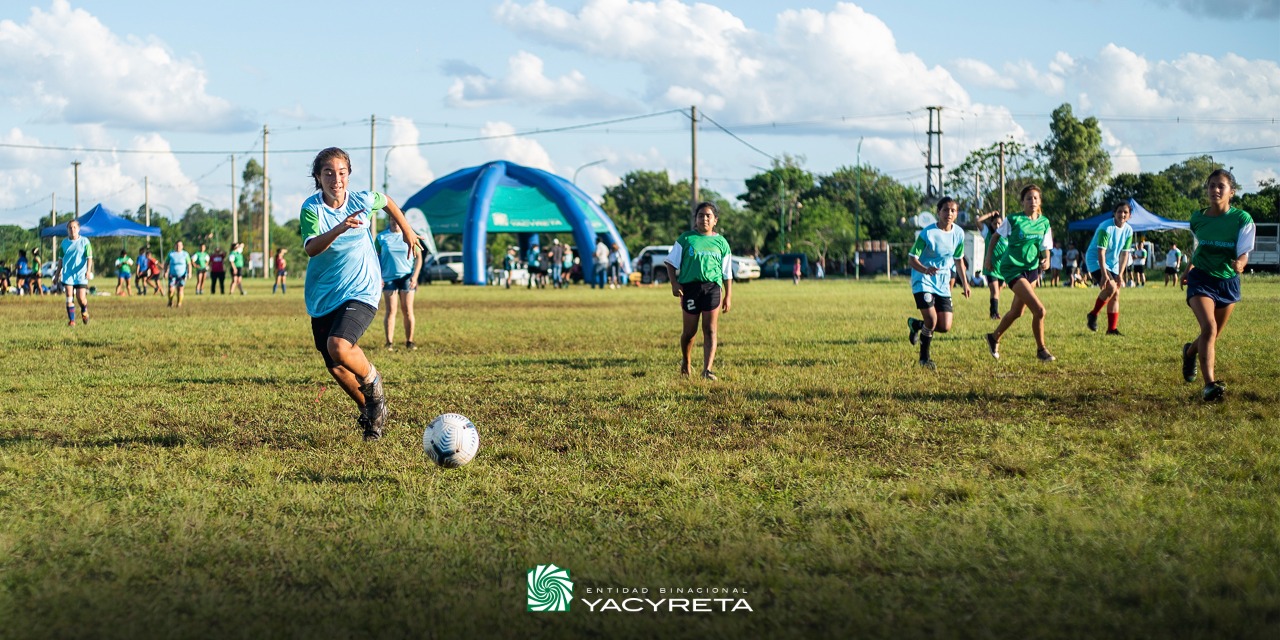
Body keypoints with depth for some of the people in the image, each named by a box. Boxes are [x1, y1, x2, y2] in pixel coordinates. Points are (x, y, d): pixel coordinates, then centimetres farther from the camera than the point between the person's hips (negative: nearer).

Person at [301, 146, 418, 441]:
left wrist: (407, 231, 26)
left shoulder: (363, 201, -8)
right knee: (336, 368, 9)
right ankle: (369, 410, 35)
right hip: (322, 296, 2)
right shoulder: (311, 208, -12)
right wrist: (339, 229, -45)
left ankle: (372, 382, 2)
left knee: (338, 347, -28)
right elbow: (311, 248, -29)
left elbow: (387, 202, 17)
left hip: (360, 292, -2)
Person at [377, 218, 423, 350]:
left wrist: (415, 275, -6)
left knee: (408, 311, -1)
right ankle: (389, 342, -4)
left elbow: (418, 257, 6)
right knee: (390, 311, -5)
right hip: (388, 278, 0)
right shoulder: (381, 237, 6)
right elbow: (376, 257, 7)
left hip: (406, 277, 0)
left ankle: (409, 341, 7)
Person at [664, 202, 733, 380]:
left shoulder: (721, 242, 10)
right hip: (690, 286, -1)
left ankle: (707, 369, -14)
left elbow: (727, 273, 13)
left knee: (711, 330, -9)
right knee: (690, 331, 5)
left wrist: (728, 296, 7)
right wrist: (674, 283, -7)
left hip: (713, 287, 1)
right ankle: (686, 362, 31)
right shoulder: (686, 238, 5)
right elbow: (671, 263, 7)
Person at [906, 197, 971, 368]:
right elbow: (911, 259, -15)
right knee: (931, 320, -21)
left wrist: (965, 283, 14)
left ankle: (915, 324, 29)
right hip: (923, 282, -5)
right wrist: (925, 270, -34)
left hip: (943, 284, 5)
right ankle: (924, 357, 3)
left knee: (945, 327, -2)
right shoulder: (927, 233, -16)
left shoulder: (959, 233, 1)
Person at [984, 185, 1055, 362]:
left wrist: (1046, 260, -12)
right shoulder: (1013, 220, -11)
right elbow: (996, 236, 3)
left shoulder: (1044, 223, 3)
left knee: (1017, 311, 20)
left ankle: (994, 337, 44)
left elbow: (1045, 247, 8)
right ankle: (1041, 349, 0)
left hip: (1032, 269, 7)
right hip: (1013, 269, -7)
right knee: (1040, 310, -17)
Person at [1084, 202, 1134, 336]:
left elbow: (1124, 253, -1)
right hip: (1096, 261, -7)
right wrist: (1104, 274, -30)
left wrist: (1120, 274, -8)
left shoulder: (1128, 230, -3)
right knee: (1111, 287, -25)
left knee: (1116, 295, 3)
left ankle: (1112, 328, 9)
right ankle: (1092, 315, -7)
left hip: (1113, 263, 7)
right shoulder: (1106, 228, -23)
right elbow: (1101, 252, -26)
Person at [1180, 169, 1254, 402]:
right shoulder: (1198, 219, -2)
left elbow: (1243, 252, -18)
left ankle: (1190, 351, 51)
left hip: (1228, 282, 1)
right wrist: (1189, 269, 19)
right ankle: (1210, 384, -29)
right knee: (1209, 328, -23)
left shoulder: (1242, 219, -10)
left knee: (1213, 335, 15)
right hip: (1201, 279, -1)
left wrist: (1240, 263, -39)